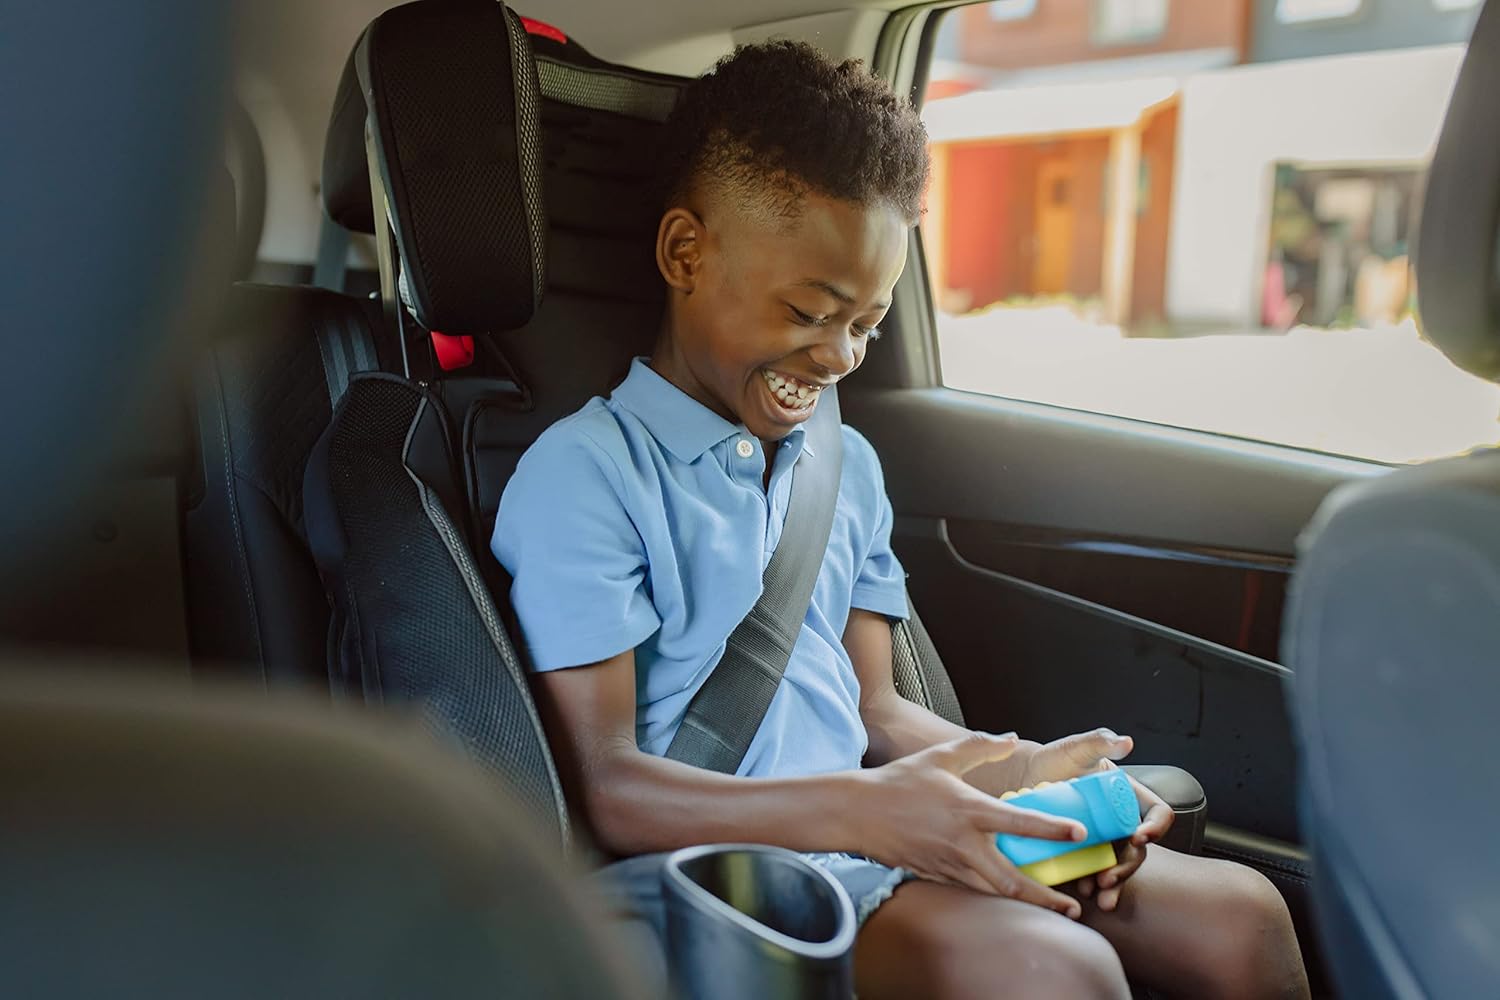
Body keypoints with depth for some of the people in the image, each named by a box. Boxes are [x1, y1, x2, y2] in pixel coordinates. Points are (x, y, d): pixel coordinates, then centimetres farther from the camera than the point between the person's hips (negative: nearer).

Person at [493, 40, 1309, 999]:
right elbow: (603, 787, -15)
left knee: (1238, 914, -3)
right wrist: (863, 811, -26)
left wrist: (1019, 773, -4)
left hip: (872, 838, 7)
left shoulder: (848, 465, 15)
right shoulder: (583, 474, -10)